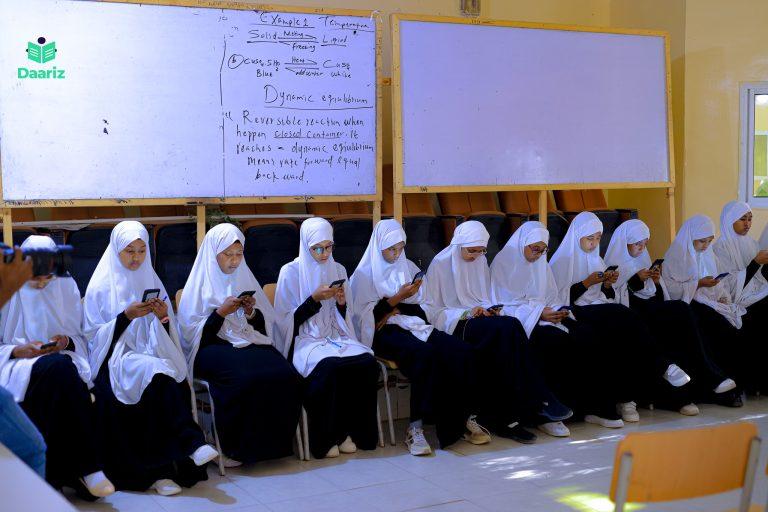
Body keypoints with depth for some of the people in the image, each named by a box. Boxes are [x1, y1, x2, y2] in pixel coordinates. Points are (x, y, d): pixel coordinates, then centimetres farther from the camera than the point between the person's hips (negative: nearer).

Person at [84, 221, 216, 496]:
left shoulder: (151, 281, 17)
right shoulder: (101, 286, 6)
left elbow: (166, 335, 16)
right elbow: (93, 334, -1)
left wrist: (164, 317, -7)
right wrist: (126, 316, -14)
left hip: (151, 353, 4)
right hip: (115, 357, -4)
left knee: (176, 380, -31)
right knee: (157, 373, -36)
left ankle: (162, 469, -32)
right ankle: (190, 443, -33)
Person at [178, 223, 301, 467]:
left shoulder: (245, 279, 17)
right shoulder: (199, 285, 4)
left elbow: (264, 326, 17)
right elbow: (192, 334, -4)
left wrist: (251, 312, -3)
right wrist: (221, 312, -12)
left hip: (250, 342, 5)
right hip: (213, 347, -4)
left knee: (284, 374, -27)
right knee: (245, 377, -37)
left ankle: (273, 442, -14)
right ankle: (238, 447, -19)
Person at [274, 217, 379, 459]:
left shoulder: (338, 270, 14)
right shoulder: (291, 272, -1)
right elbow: (286, 320, -4)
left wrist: (342, 303, -4)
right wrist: (315, 299, -14)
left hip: (336, 337, 5)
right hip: (305, 341, -4)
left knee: (367, 361, -27)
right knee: (330, 365, -37)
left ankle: (353, 432, -14)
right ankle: (326, 438, -19)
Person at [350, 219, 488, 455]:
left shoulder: (408, 267, 18)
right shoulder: (365, 274, 3)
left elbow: (419, 309, 16)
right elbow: (365, 315, -7)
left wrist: (396, 308, -4)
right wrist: (397, 298, -13)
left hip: (411, 325, 6)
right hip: (384, 333, -5)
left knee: (461, 351, -22)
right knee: (424, 353, -37)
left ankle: (463, 418, -16)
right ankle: (415, 427, -31)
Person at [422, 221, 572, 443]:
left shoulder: (480, 261, 16)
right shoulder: (440, 264, -2)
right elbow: (432, 310, -5)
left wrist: (490, 309, 0)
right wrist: (467, 313, -15)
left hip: (480, 319, 6)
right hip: (455, 326, -6)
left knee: (506, 332, -32)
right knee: (509, 326, -32)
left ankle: (503, 418, -32)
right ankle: (538, 402, -28)